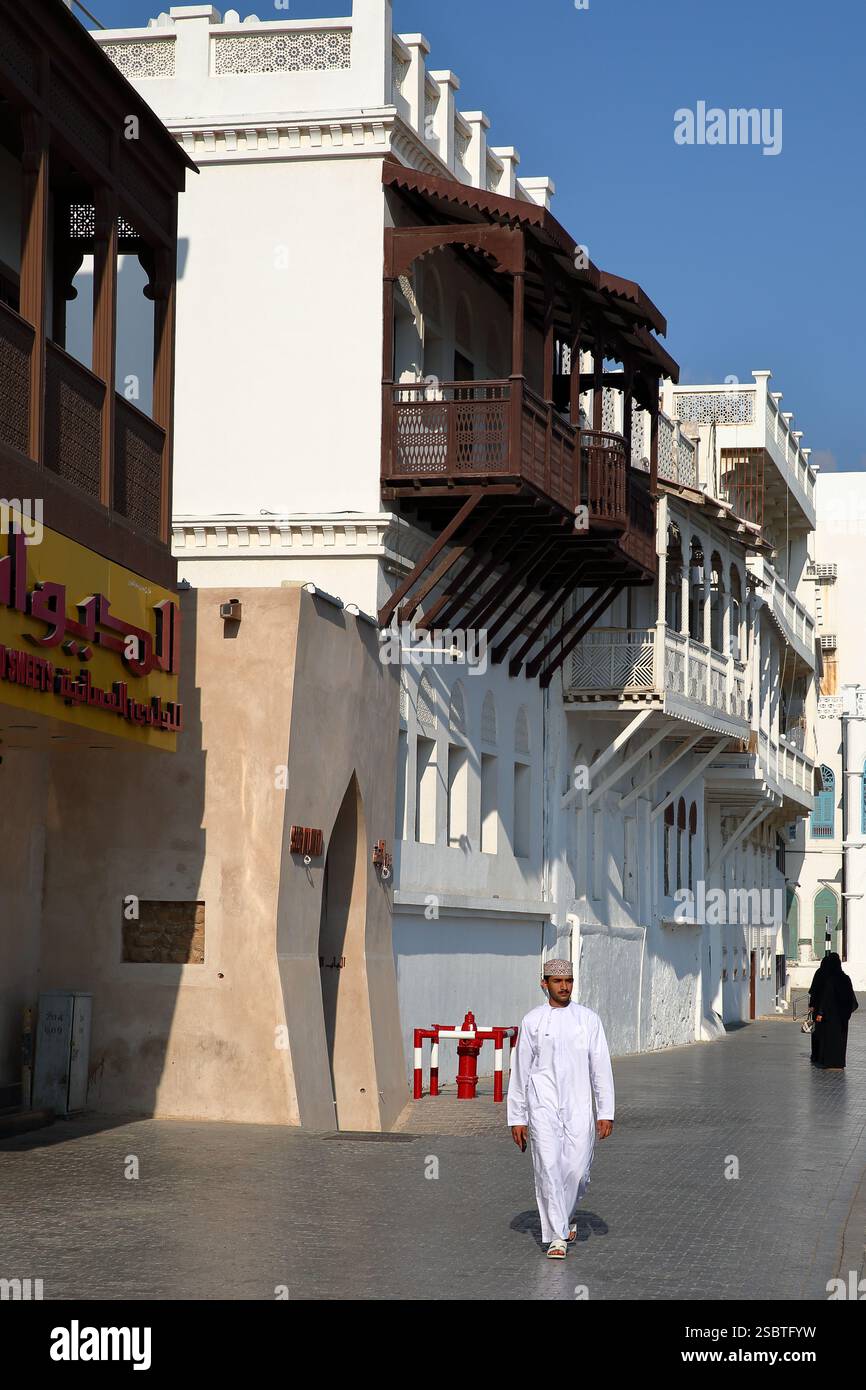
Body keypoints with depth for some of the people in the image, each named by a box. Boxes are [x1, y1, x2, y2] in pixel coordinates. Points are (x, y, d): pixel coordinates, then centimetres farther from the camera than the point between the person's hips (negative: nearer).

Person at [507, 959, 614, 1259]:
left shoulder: (588, 1019, 7)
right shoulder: (532, 1021, 5)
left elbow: (601, 1068, 6)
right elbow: (520, 1071, 9)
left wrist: (606, 1113, -1)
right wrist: (517, 1118, 6)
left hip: (578, 1106, 1)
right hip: (542, 1105, -1)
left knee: (577, 1170, -1)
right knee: (548, 1167, -10)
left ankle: (563, 1217, 27)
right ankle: (556, 1236, -5)